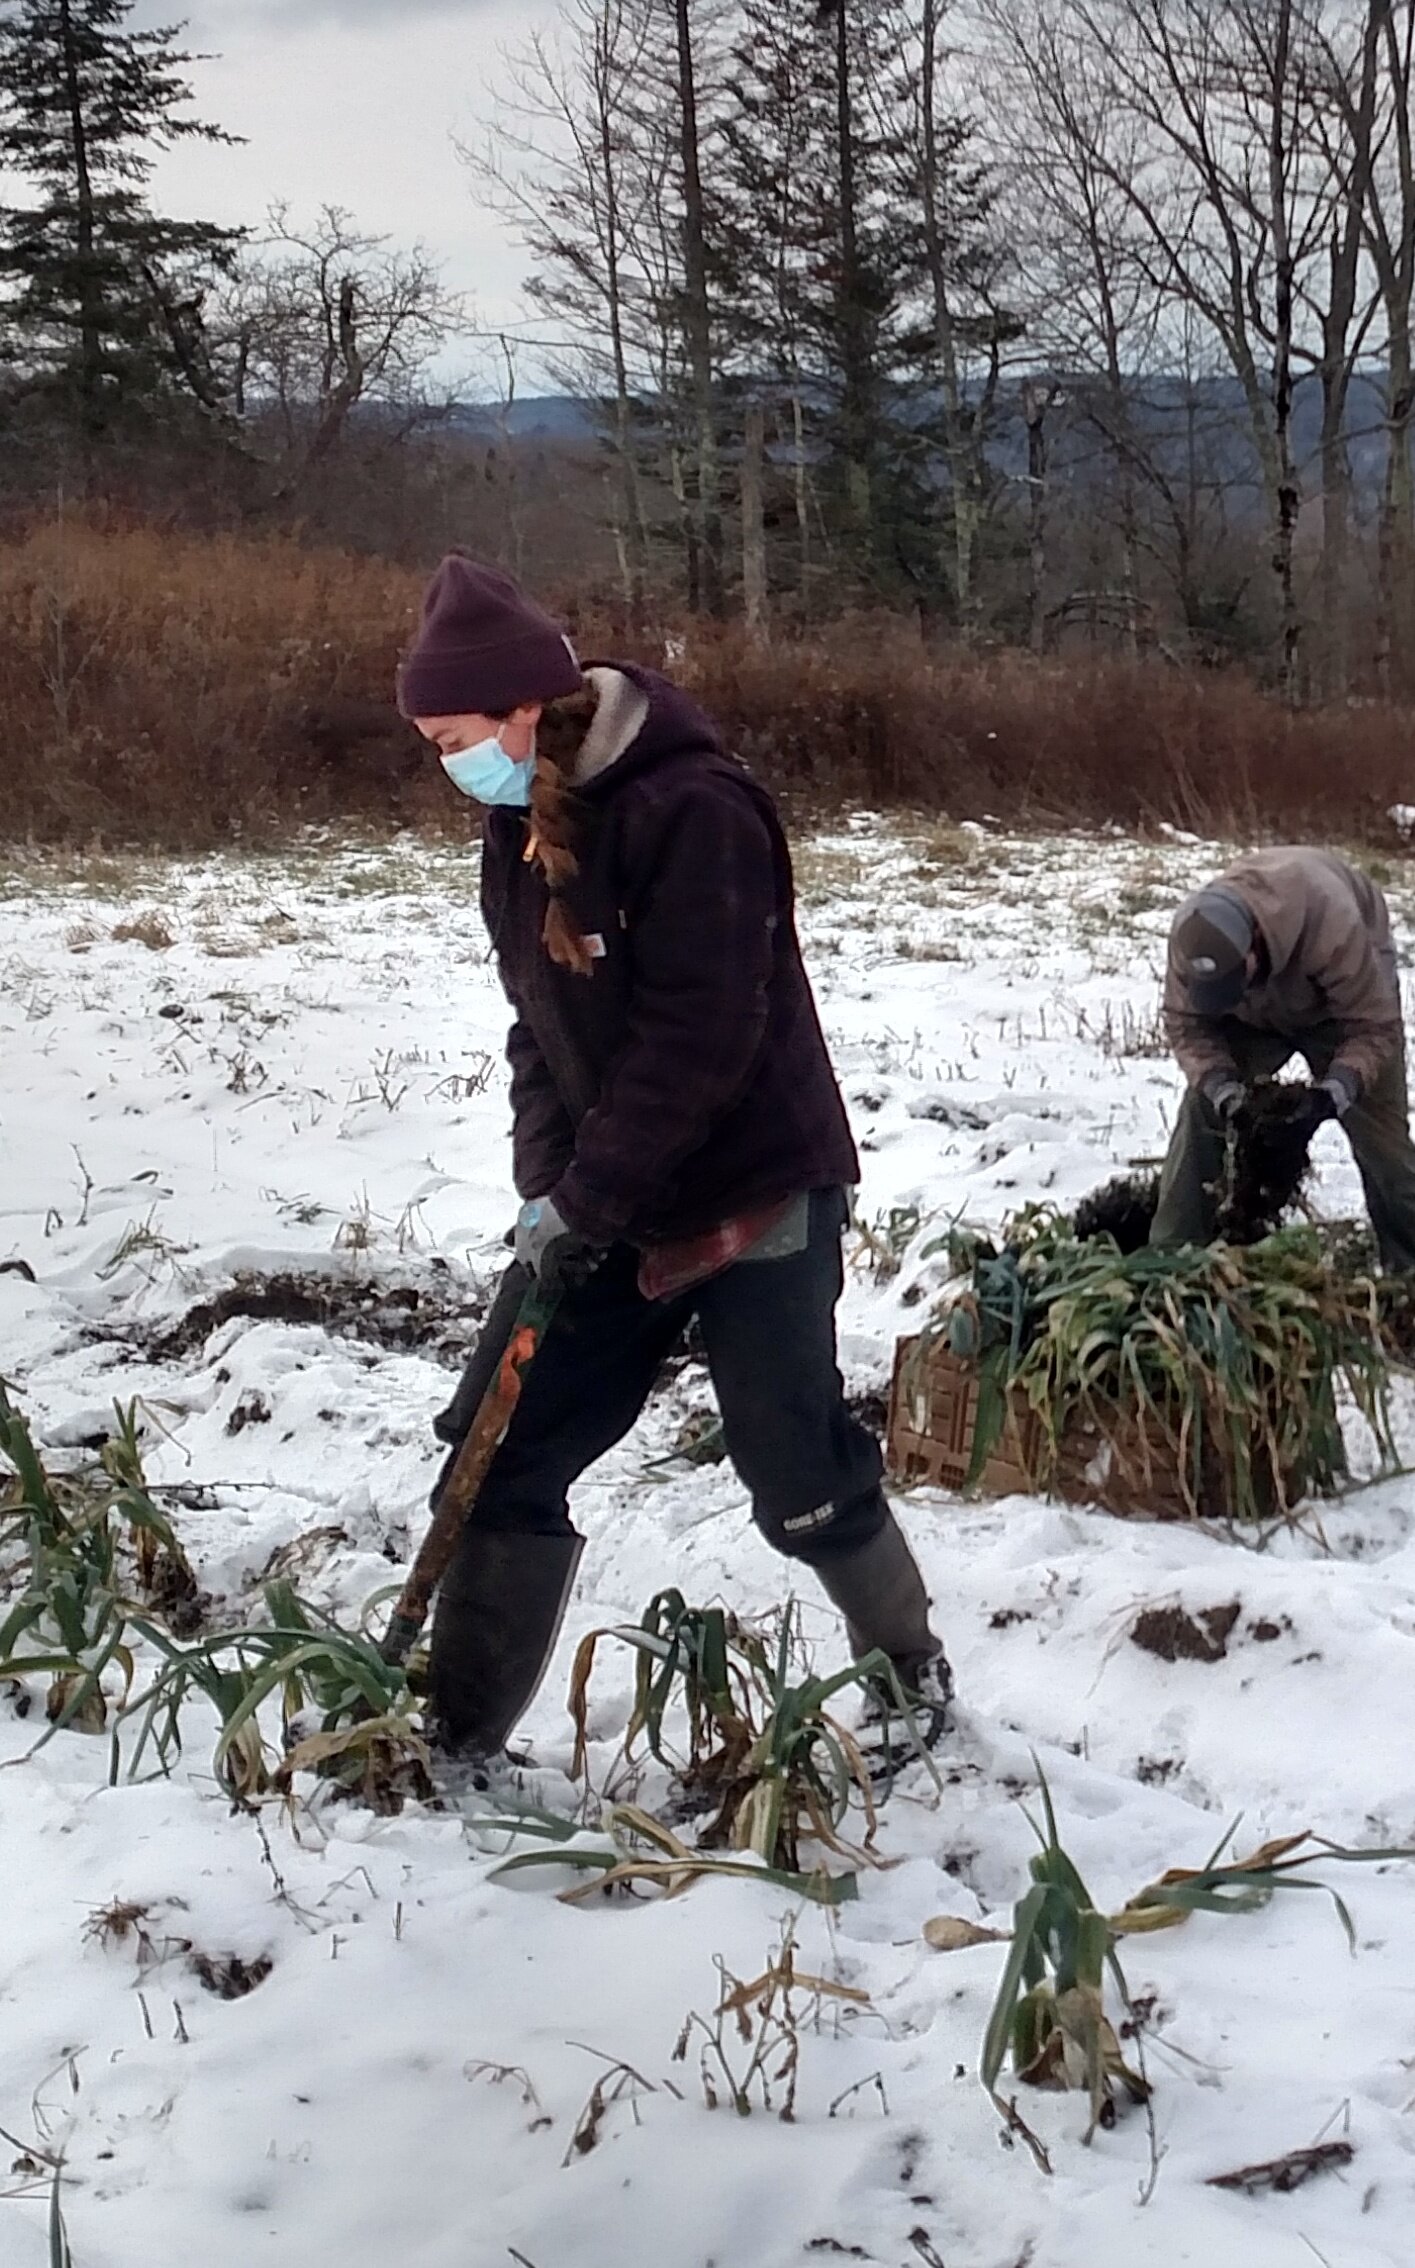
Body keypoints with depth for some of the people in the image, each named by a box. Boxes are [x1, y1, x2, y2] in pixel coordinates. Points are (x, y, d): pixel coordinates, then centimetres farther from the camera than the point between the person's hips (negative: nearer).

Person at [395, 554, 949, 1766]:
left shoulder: (692, 808, -21)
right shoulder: (524, 818, 5)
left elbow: (698, 1039, -24)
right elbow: (540, 1021, 9)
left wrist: (584, 1202, -20)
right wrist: (548, 1185, -3)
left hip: (754, 1194, -8)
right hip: (605, 1203, 8)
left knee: (801, 1483, 2)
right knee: (498, 1462, 4)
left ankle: (914, 1676, 28)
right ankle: (459, 1742, 15)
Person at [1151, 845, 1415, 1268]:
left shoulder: (1332, 926, -45)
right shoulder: (1193, 936, -34)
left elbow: (1374, 1026, -34)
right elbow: (1186, 1023, -20)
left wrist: (1337, 1088, -49)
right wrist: (1219, 1085, -36)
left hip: (1352, 990, -3)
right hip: (1255, 1013, 3)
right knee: (1202, 1110, -13)